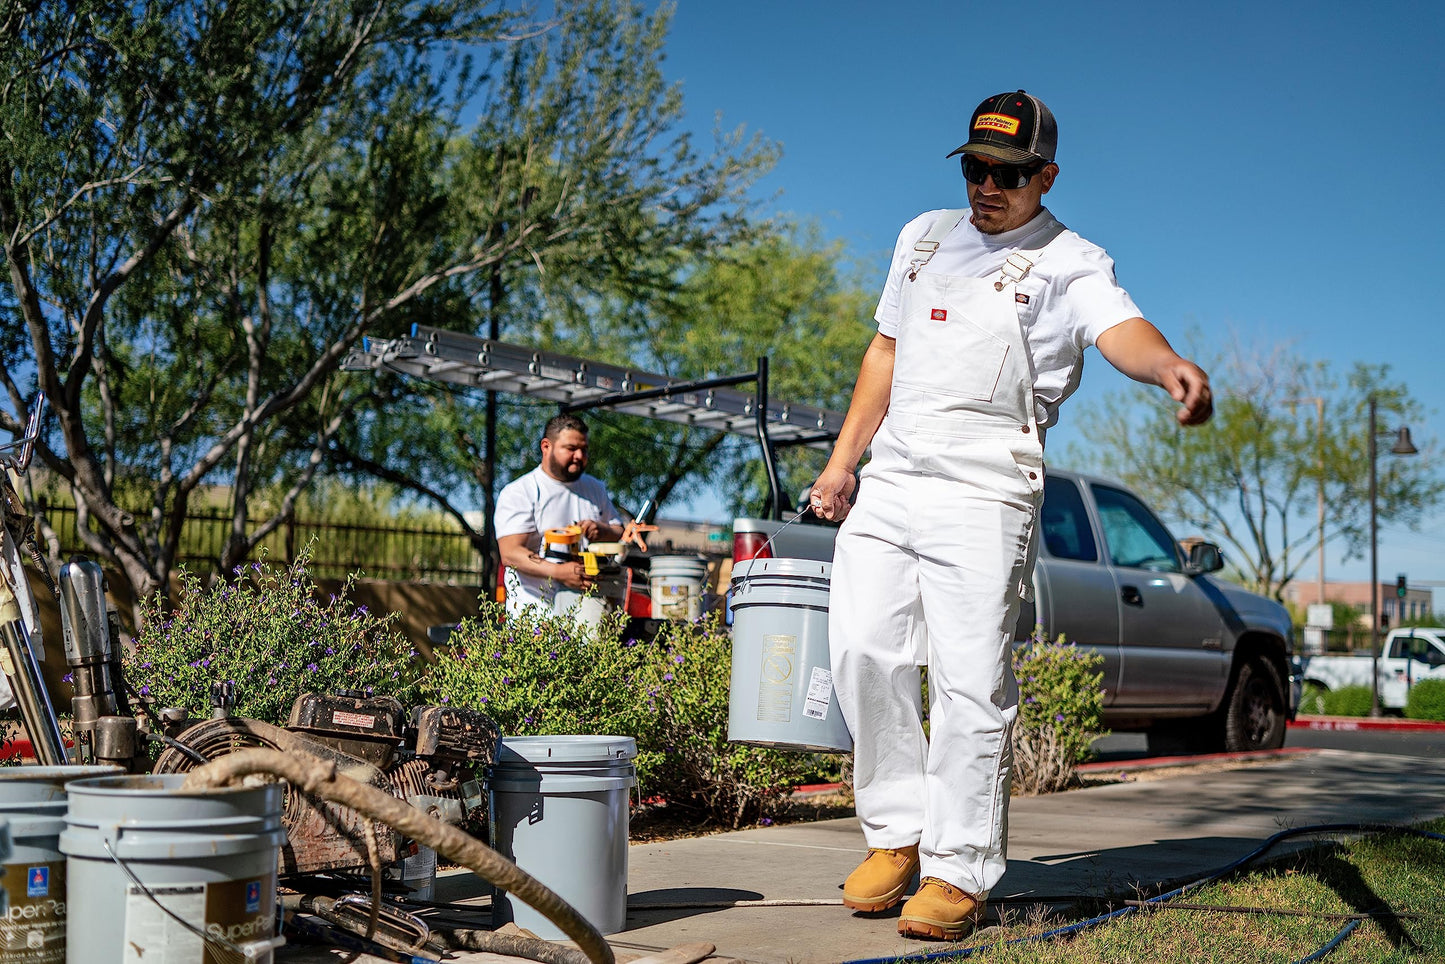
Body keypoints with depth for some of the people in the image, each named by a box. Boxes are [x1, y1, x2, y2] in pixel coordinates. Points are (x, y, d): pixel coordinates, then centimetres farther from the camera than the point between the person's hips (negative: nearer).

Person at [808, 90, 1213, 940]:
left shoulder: (1071, 263, 0)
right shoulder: (926, 236, 18)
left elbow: (1119, 326, -21)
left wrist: (1168, 366, -44)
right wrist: (843, 458, 21)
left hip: (985, 496, -5)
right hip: (890, 483, 5)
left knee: (972, 681, -9)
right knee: (865, 652, -1)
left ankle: (959, 872, 1)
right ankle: (898, 834, 15)